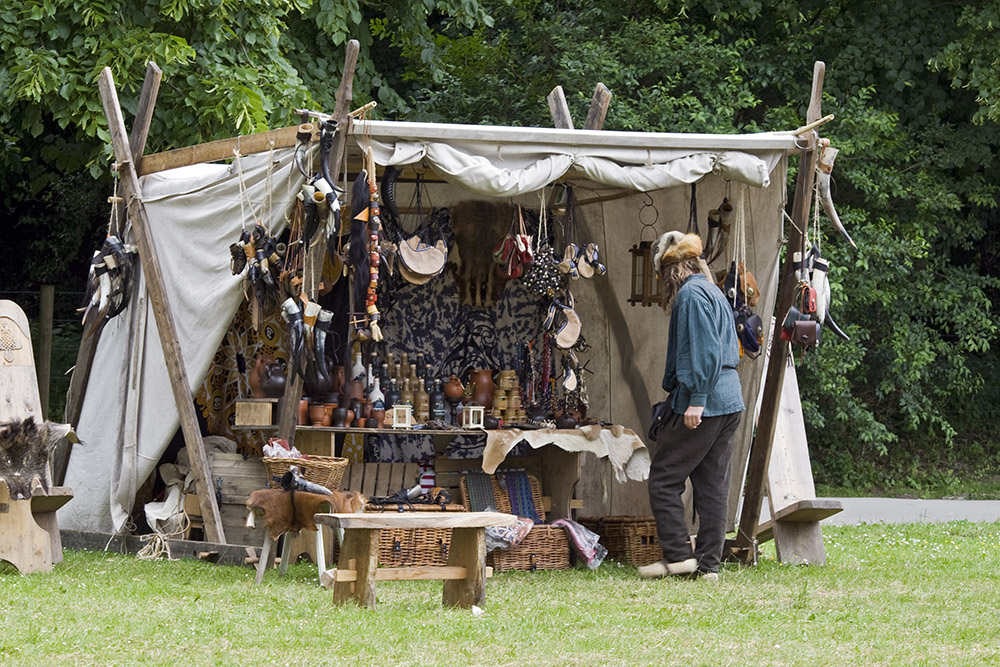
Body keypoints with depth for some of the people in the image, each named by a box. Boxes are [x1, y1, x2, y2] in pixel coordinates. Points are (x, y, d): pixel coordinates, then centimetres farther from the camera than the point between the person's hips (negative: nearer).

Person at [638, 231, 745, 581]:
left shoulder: (691, 294, -10)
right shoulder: (714, 293, 20)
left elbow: (704, 351, -19)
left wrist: (696, 400, -20)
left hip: (704, 403, -9)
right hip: (729, 402, 9)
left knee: (663, 477, -2)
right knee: (712, 484, 8)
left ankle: (678, 554, -4)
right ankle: (708, 564, 8)